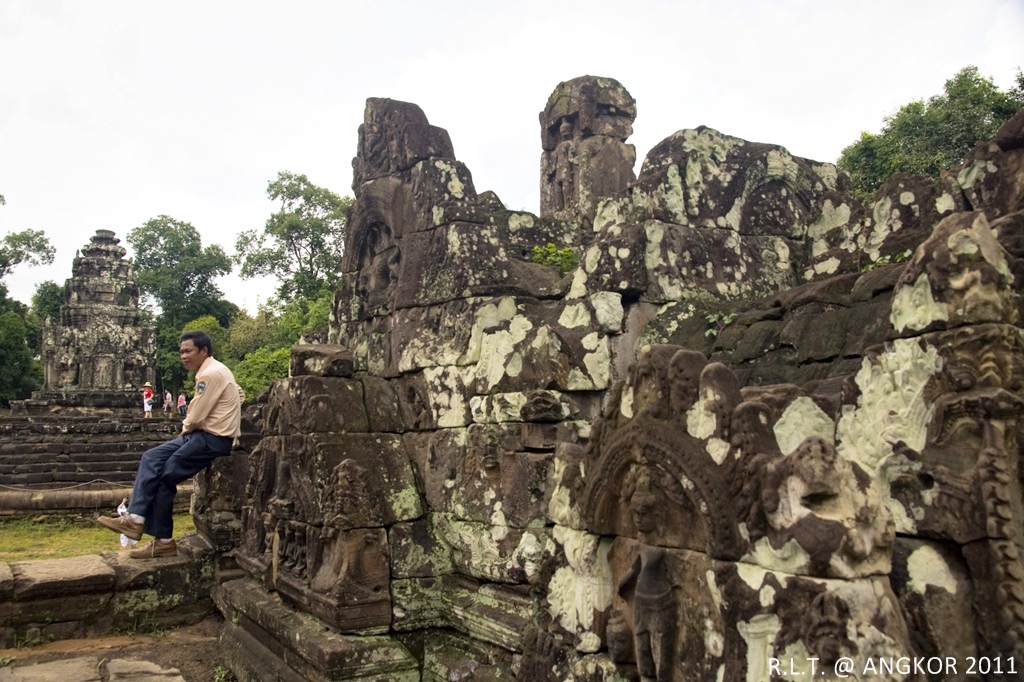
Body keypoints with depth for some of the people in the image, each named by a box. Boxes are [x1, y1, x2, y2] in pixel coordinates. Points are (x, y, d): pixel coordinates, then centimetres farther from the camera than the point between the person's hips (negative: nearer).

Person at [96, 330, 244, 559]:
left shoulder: (210, 374, -17)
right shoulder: (211, 371, 14)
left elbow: (195, 418, -18)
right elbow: (240, 395, 21)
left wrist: (185, 429, 5)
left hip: (213, 439, -10)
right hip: (204, 433, 10)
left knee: (165, 477, -8)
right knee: (151, 458, 3)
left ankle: (163, 541, 1)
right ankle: (135, 518, -3)